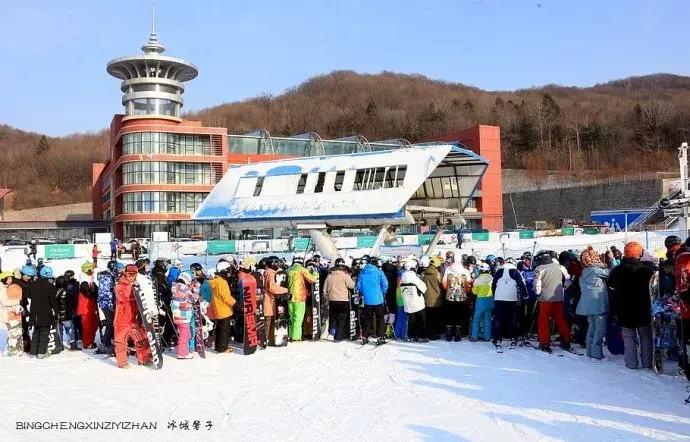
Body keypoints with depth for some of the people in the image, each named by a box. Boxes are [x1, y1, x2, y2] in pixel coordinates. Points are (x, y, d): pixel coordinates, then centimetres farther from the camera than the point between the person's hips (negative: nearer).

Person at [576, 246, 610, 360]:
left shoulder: (584, 272, 12)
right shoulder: (596, 270, -13)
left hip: (587, 305, 8)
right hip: (599, 304, -8)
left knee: (592, 327, 16)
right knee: (600, 329, -2)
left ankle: (590, 351, 20)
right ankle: (596, 353, -3)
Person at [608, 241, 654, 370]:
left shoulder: (616, 272, -2)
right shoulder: (647, 270, -8)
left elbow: (612, 294, 0)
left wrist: (615, 312, 6)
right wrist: (653, 309, 8)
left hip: (625, 312, 1)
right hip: (644, 312, -1)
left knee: (629, 337, 6)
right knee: (645, 337, 10)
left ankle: (632, 364, 5)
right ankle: (647, 363, 12)